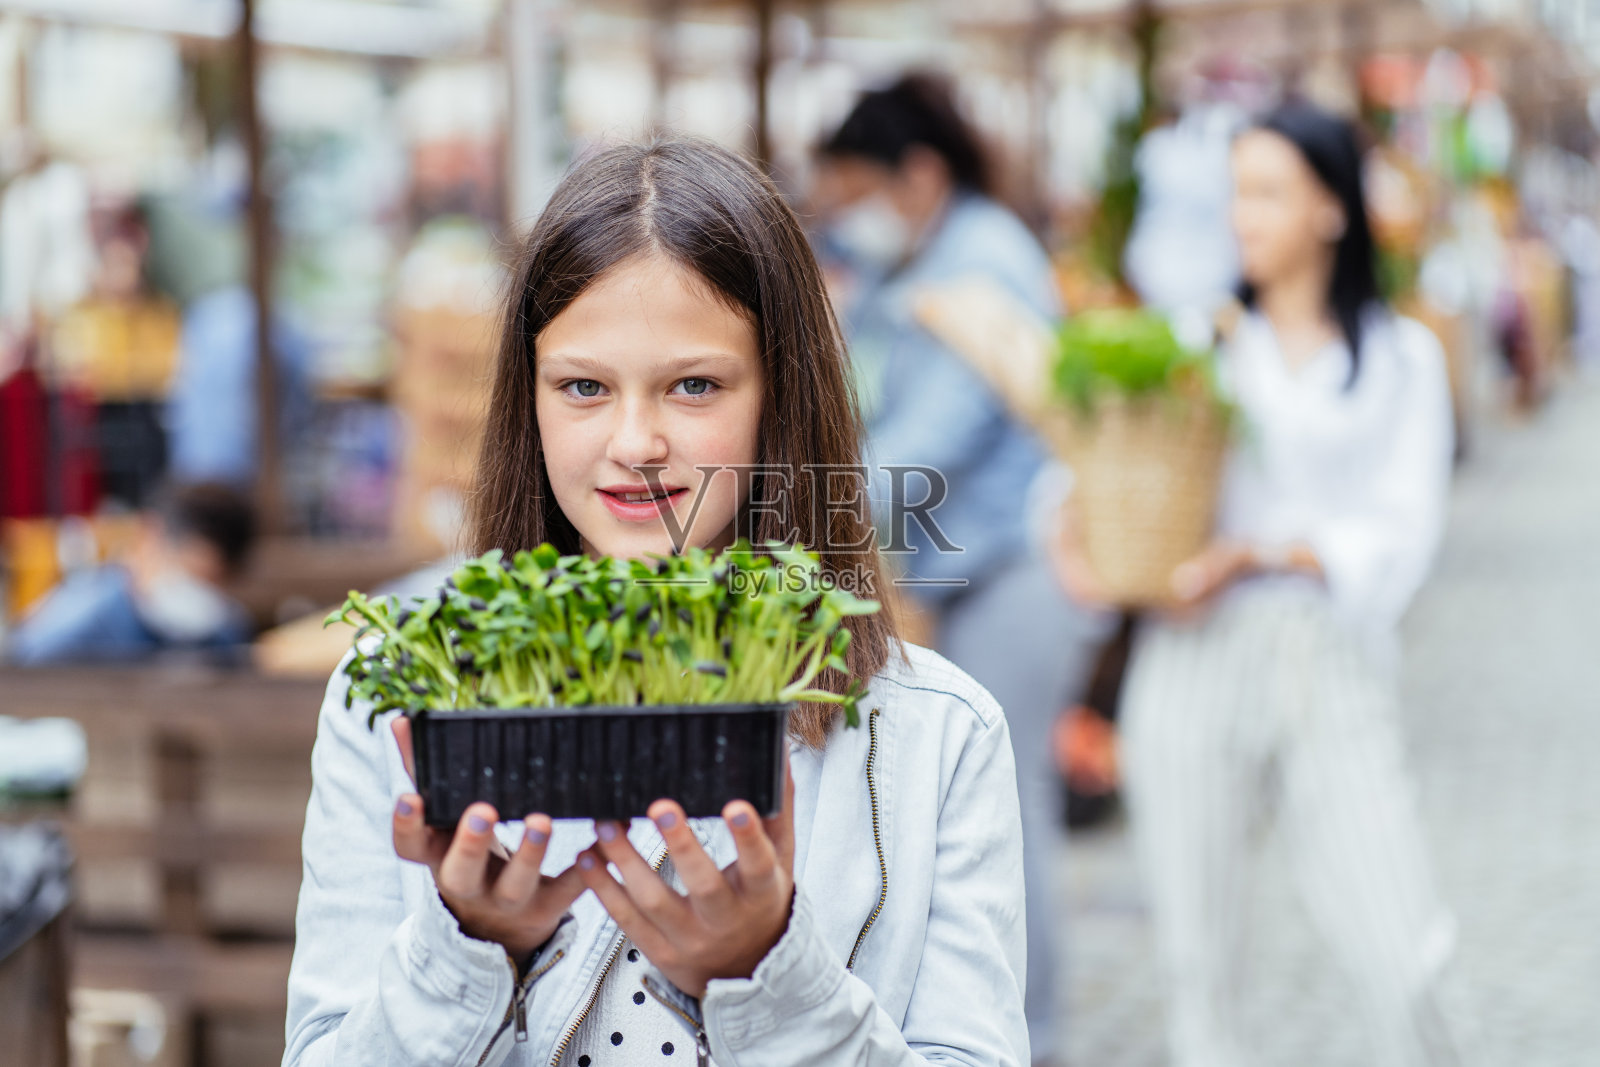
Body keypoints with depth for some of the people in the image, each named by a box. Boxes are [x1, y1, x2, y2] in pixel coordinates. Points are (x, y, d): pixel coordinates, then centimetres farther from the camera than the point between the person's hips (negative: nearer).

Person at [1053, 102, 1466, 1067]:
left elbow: (1404, 533, 0)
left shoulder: (1401, 357, 9)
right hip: (1199, 660, 2)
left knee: (1401, 967, -8)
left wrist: (1263, 555, -14)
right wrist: (1075, 537, -9)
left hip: (1336, 662, -1)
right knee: (1199, 956, 4)